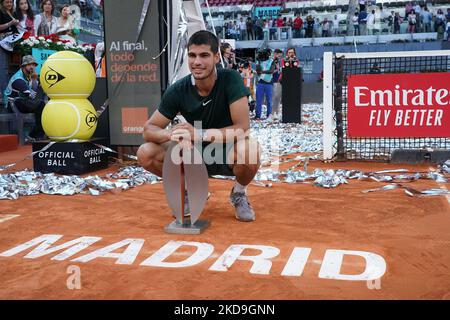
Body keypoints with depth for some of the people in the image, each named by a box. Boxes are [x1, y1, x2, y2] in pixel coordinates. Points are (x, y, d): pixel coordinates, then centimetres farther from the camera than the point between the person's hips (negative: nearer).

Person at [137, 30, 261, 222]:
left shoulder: (230, 79, -20)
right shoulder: (178, 90, -13)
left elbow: (242, 128, -26)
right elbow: (148, 129, -11)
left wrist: (199, 134, -35)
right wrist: (172, 134, -34)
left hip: (228, 152, -3)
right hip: (196, 154, 3)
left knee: (250, 149, -38)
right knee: (146, 154, -18)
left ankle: (238, 194, -2)